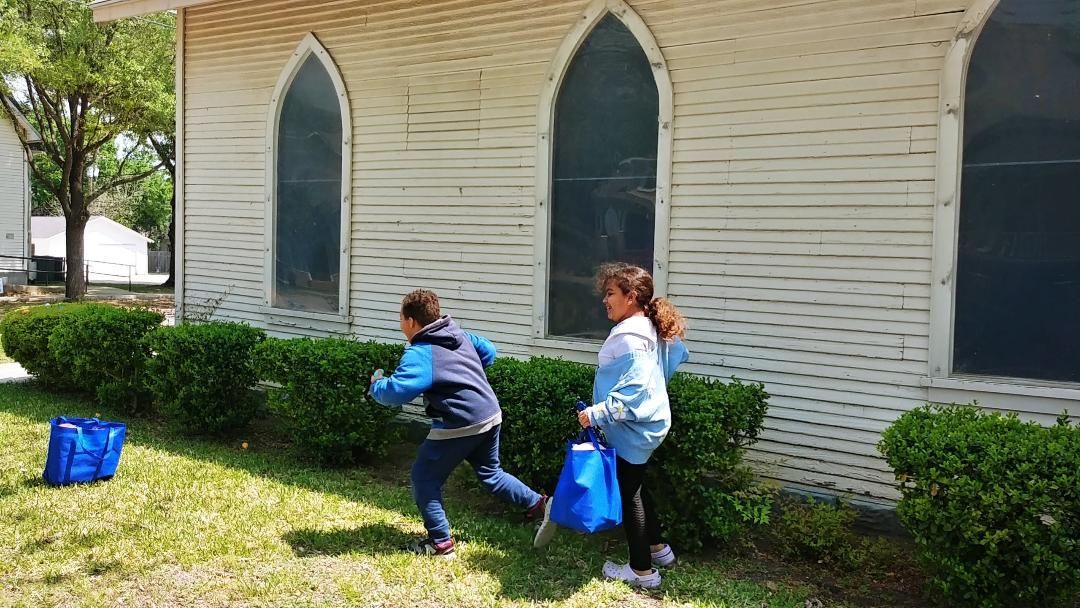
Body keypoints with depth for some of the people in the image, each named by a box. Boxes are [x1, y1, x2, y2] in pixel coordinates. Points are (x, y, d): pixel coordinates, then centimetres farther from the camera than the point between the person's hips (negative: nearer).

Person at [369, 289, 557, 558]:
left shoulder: (419, 353, -14)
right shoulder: (460, 335, 10)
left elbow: (397, 392, -25)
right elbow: (489, 352, 24)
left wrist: (377, 385, -4)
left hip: (459, 426, -8)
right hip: (490, 415, 8)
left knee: (424, 478, 8)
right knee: (491, 473, 27)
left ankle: (440, 542, 10)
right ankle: (540, 505, 23)